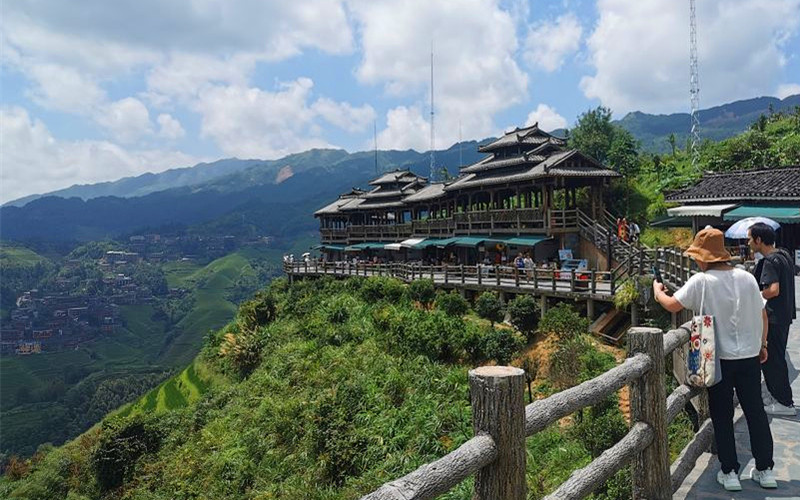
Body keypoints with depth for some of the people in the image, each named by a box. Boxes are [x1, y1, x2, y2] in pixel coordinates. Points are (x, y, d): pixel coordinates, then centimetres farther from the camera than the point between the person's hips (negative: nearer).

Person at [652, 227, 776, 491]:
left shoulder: (702, 281, -15)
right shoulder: (747, 277, 0)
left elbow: (672, 305, -15)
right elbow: (763, 314, 7)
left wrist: (658, 291, 5)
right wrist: (762, 344, 18)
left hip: (719, 359, -4)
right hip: (750, 357, 4)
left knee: (722, 417, 8)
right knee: (755, 412, 15)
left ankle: (729, 472, 14)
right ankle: (765, 470, 24)